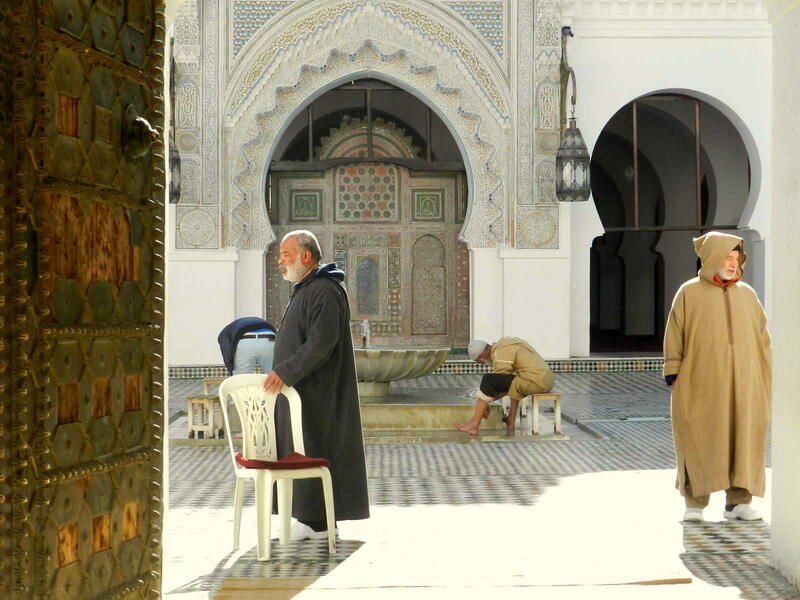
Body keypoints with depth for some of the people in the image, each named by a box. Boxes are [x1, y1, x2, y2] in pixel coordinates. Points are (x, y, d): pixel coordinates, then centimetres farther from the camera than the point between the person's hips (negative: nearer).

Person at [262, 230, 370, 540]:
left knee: (313, 452, -5)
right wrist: (284, 373, 17)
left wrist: (285, 372, -26)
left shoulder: (324, 291, -17)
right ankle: (311, 515, 18)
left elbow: (322, 342, -26)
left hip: (316, 390, -10)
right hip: (303, 388, 10)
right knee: (303, 451, 12)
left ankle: (317, 521, 1)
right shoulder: (306, 289, 17)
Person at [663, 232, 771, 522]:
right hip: (701, 381, -3)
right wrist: (673, 374, -5)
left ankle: (738, 502, 8)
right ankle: (694, 504, 6)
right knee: (698, 441, -2)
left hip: (742, 382, 3)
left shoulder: (747, 294, 12)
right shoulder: (689, 293, 3)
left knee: (743, 440, 1)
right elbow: (674, 336, 2)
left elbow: (762, 337, 14)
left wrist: (767, 378, 8)